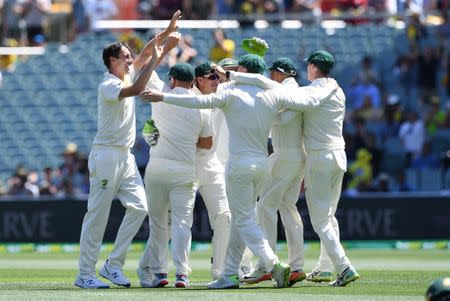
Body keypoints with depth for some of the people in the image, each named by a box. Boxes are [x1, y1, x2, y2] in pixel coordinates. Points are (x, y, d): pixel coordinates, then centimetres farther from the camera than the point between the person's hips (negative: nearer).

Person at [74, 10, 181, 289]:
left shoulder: (127, 75, 13)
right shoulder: (108, 86, -14)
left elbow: (145, 53, 20)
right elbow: (136, 89, -30)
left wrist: (167, 32, 7)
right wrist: (155, 59, -25)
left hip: (126, 157, 9)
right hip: (106, 155, -9)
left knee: (139, 206, 0)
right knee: (97, 215, -6)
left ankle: (113, 265, 6)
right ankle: (85, 274, -4)